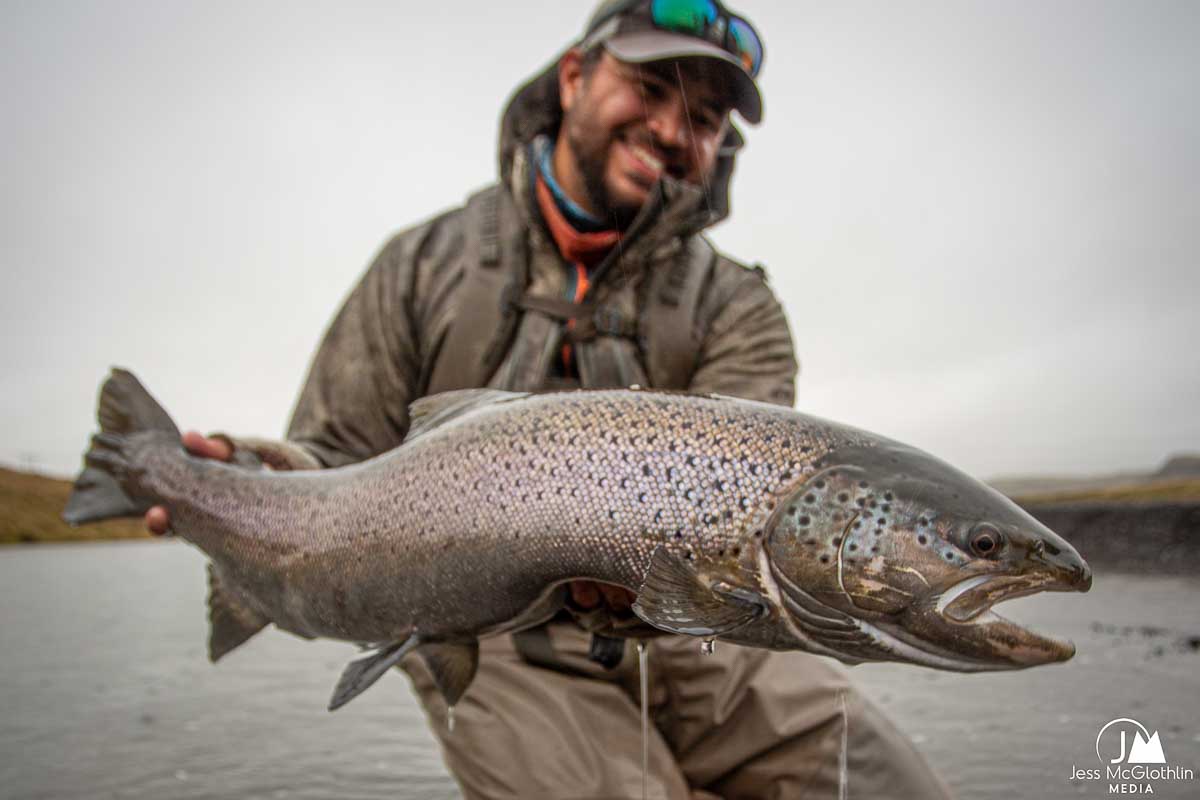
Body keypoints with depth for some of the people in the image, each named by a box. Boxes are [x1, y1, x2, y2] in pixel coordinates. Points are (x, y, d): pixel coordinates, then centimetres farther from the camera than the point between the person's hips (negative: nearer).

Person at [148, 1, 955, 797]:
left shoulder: (737, 306, 3)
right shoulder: (427, 263, 4)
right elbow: (340, 457, 4)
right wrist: (258, 478, -18)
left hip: (694, 635, 2)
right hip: (503, 645, -1)